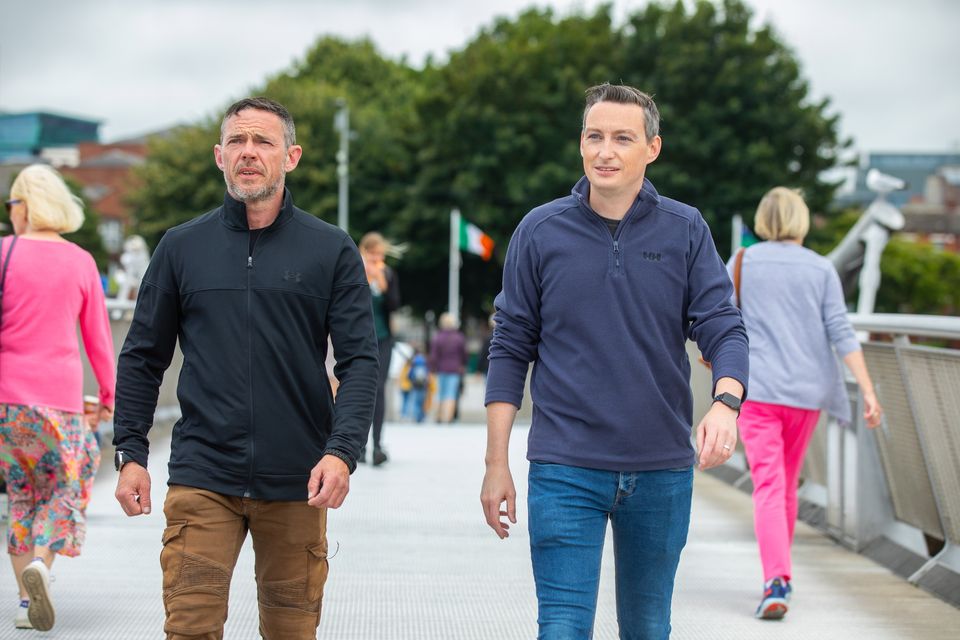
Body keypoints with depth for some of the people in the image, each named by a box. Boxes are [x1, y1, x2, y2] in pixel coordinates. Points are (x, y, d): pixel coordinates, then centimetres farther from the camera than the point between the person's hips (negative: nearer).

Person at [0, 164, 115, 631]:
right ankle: (40, 561, -15)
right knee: (64, 487, 13)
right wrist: (108, 394, 18)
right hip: (60, 394, 0)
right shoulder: (81, 262, 2)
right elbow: (98, 335, 7)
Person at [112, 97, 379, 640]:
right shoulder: (182, 247, 8)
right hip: (202, 479, 0)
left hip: (297, 484, 0)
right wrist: (130, 453, 2)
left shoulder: (331, 250, 3)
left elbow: (360, 360, -1)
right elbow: (143, 357, 12)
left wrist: (343, 451, -15)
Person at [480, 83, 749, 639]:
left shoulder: (686, 231, 2)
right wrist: (497, 463, 0)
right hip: (565, 468, -1)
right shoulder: (541, 232, 1)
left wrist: (726, 403, -25)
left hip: (662, 469, 2)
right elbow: (512, 349, 4)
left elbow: (724, 329, -3)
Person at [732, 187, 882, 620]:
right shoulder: (821, 269, 3)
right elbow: (841, 332, -4)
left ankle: (776, 580, -24)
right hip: (806, 390, 2)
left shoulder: (741, 264, 2)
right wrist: (868, 391, -6)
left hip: (757, 389, -2)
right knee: (788, 484, 18)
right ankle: (779, 573, 30)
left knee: (768, 486, -8)